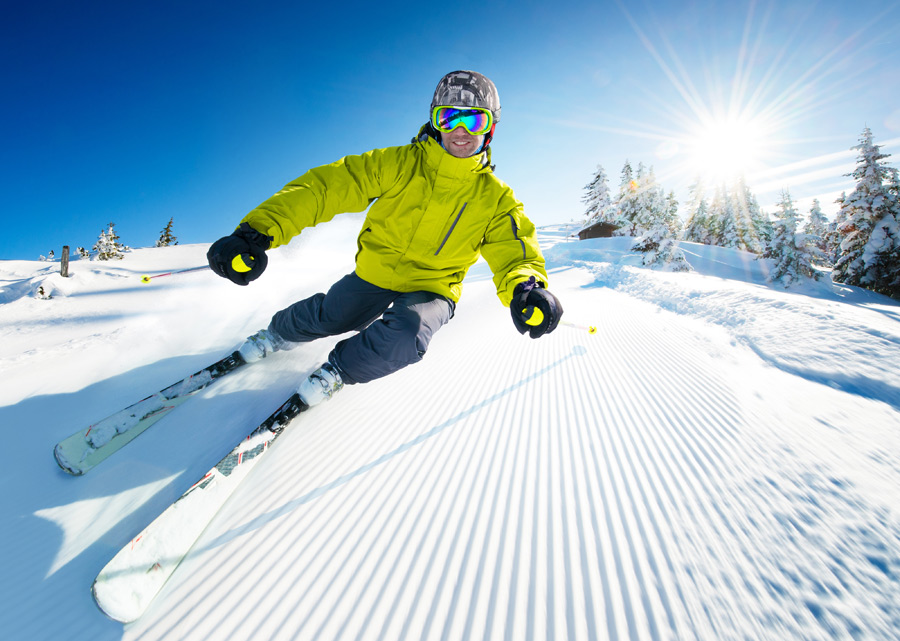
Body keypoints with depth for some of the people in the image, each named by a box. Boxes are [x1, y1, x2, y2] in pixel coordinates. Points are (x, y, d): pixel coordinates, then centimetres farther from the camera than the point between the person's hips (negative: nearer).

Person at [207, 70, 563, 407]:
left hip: (432, 288, -1)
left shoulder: (494, 197, -8)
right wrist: (259, 230, -30)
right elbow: (329, 185, -17)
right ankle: (279, 333, 47)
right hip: (376, 271, 1)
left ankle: (339, 371, 4)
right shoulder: (399, 164, -12)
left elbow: (513, 247, -16)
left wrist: (525, 287, -43)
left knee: (404, 337, -29)